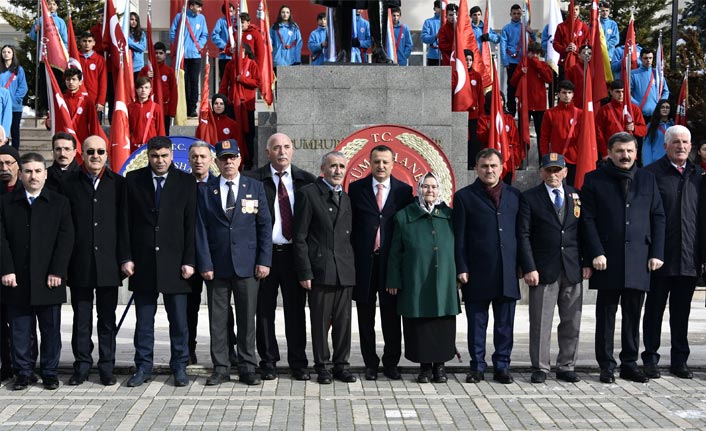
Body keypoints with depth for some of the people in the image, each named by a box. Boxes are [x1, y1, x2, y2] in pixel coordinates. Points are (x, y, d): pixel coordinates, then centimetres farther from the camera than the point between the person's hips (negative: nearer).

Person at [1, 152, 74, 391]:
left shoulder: (59, 203, 4)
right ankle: (23, 372, 17)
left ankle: (49, 372, 16)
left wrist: (57, 272, -9)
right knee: (20, 330, 6)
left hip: (49, 280, -1)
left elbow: (65, 239, -2)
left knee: (50, 329, 5)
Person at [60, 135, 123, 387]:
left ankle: (107, 368, 16)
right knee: (81, 319, 8)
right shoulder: (69, 183, 4)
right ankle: (81, 367, 17)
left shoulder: (118, 183, 4)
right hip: (79, 263, 0)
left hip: (108, 263, 0)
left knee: (107, 319, 7)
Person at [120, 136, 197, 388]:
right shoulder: (133, 180, 5)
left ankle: (179, 367, 15)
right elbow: (125, 222, 4)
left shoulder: (186, 182, 3)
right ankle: (143, 368, 17)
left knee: (179, 320, 4)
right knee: (143, 320, 7)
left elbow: (191, 224, 0)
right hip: (142, 262, 1)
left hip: (175, 262, -1)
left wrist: (189, 261, -5)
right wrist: (125, 257, -2)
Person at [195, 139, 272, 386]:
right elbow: (200, 230, 2)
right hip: (217, 266, 0)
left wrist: (264, 261, -4)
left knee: (247, 318, 4)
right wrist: (205, 264, -6)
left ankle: (247, 368, 13)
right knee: (217, 319, 4)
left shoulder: (255, 188, 6)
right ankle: (220, 368, 13)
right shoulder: (205, 191, 6)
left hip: (247, 264, 0)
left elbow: (264, 226, 4)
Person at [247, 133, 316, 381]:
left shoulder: (306, 180, 7)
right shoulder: (254, 180, -1)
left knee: (296, 309, 5)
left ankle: (298, 363, 14)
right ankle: (268, 361, 17)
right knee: (264, 309, 5)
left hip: (295, 253, 2)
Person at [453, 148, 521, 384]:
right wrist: (461, 269, -6)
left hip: (507, 273, 2)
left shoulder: (514, 195, 12)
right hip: (477, 273, -2)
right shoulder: (464, 196, 4)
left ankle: (502, 367, 16)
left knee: (505, 324, 7)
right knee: (477, 323, 5)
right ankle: (477, 367, 14)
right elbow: (459, 237, 1)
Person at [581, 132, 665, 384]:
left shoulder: (647, 179, 11)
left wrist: (656, 253, 1)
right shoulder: (594, 180, 2)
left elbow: (658, 217, 9)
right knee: (606, 315, 4)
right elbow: (588, 219, -3)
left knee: (633, 316, 8)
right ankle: (606, 366, 12)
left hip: (639, 259, 3)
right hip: (608, 259, -2)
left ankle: (630, 364, 17)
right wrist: (596, 253, -11)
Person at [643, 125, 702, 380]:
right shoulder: (652, 173, -3)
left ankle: (679, 360, 20)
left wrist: (702, 253, 8)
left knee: (682, 312, 12)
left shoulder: (697, 175, 10)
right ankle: (650, 359, 14)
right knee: (654, 309, 6)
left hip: (689, 258, 4)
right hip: (660, 256, -4)